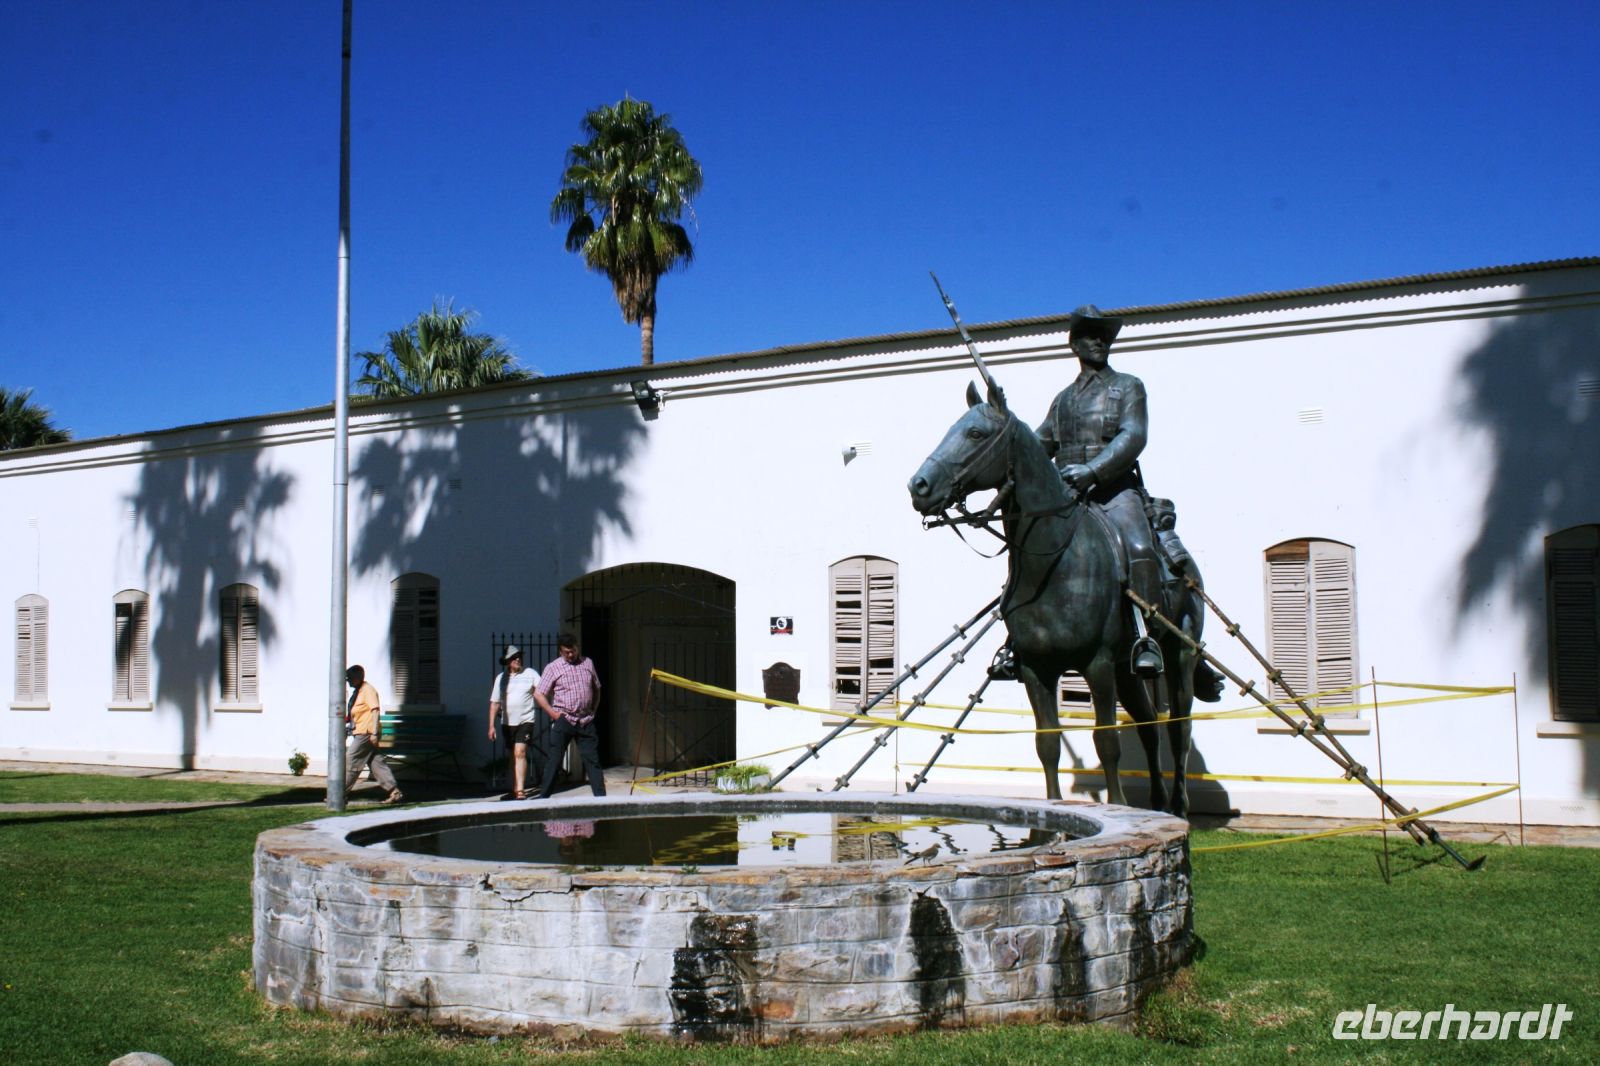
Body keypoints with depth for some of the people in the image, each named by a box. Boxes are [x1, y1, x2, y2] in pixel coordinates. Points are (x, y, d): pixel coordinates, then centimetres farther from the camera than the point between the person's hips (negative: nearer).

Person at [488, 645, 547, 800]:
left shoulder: (530, 674, 0)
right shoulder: (501, 678, 7)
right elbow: (494, 703, 7)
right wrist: (491, 725, 2)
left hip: (525, 721, -4)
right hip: (508, 722, 4)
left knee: (520, 753, -17)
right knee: (513, 756, 14)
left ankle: (520, 791, -19)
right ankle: (514, 789, 25)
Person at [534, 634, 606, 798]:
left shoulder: (588, 663, 10)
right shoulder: (553, 667, -2)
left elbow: (596, 689, 21)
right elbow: (538, 694, -4)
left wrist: (594, 709, 11)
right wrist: (553, 713, -9)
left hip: (586, 721, 3)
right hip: (564, 721, -3)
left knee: (592, 759, 2)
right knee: (555, 760, -1)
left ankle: (601, 796, 3)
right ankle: (543, 797, 4)